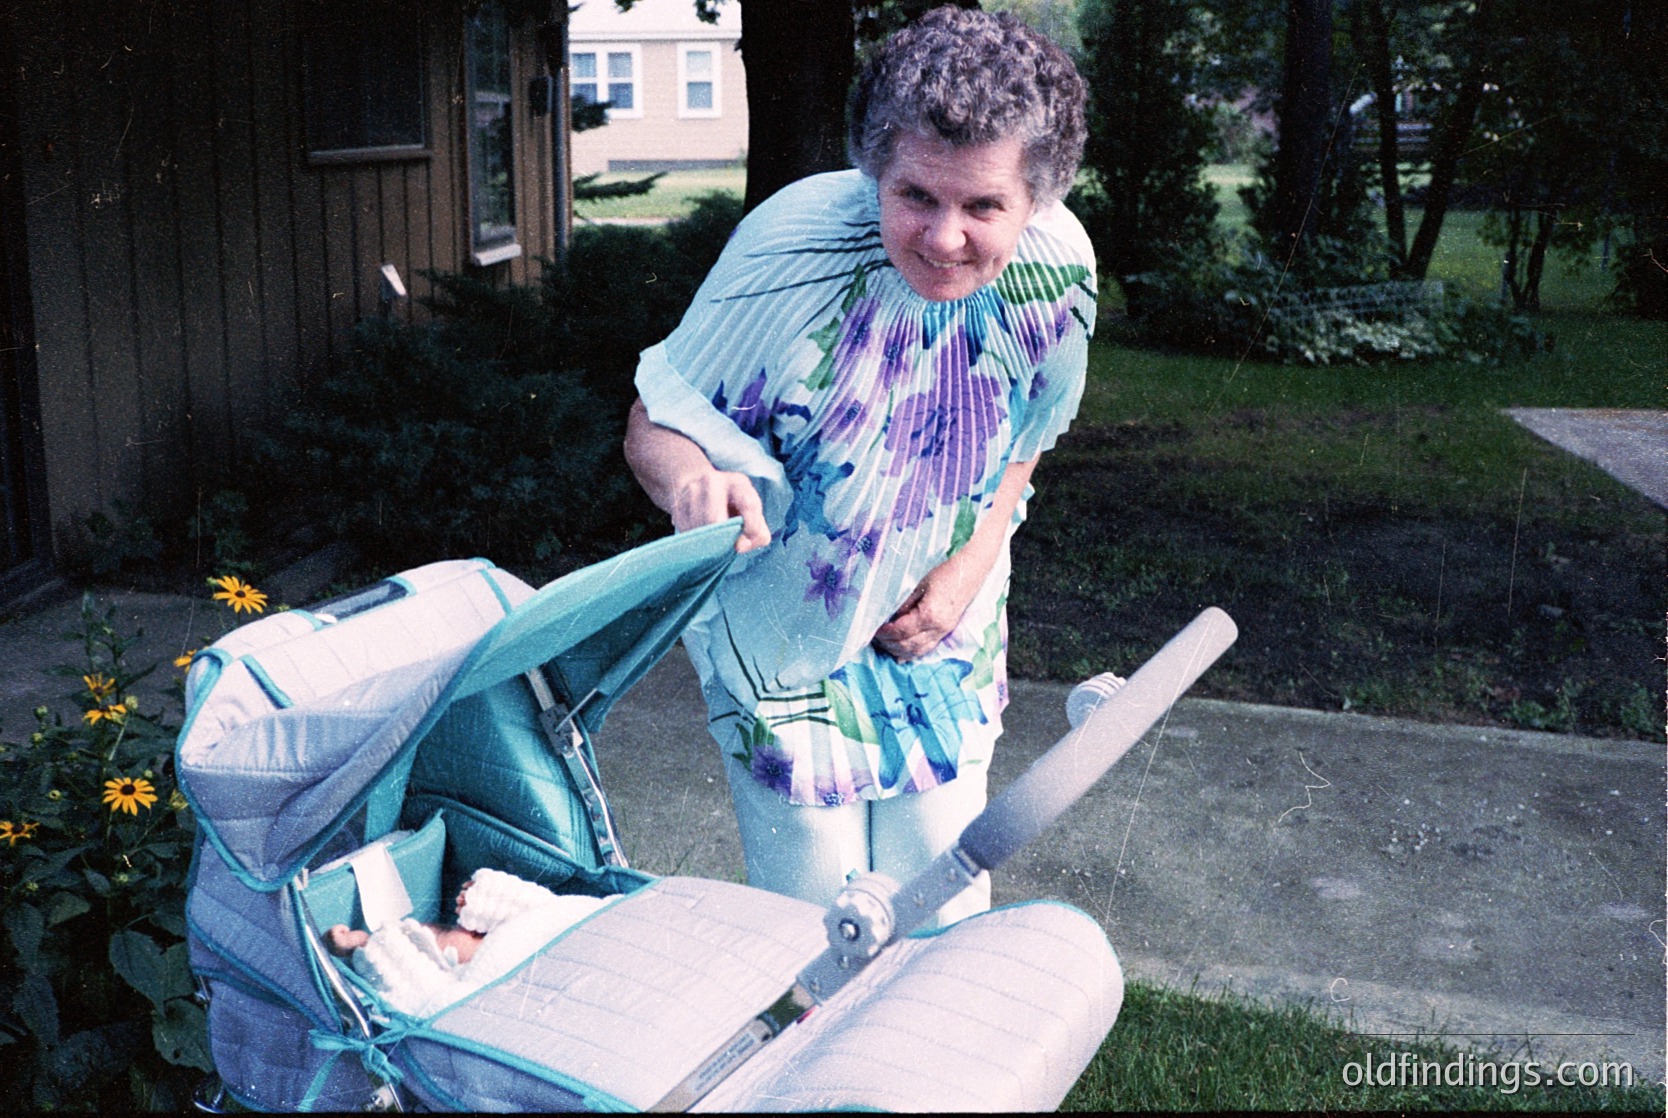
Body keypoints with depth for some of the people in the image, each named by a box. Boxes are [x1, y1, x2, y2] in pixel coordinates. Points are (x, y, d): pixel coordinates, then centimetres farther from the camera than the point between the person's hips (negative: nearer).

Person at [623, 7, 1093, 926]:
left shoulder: (1057, 268, -14)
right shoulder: (791, 250, -29)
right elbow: (654, 423, -21)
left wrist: (973, 563, -9)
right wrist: (689, 479, -44)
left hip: (941, 640, 4)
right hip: (785, 634, -3)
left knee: (942, 911, 11)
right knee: (812, 926, 3)